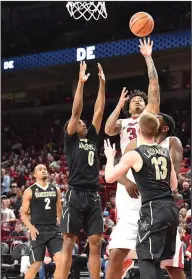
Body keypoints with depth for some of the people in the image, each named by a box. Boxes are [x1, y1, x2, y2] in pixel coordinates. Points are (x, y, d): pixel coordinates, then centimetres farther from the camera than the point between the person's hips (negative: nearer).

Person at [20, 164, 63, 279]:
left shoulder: (56, 190, 12)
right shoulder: (30, 191, 2)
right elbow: (24, 214, 2)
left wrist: (60, 223, 6)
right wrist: (31, 227, -13)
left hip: (54, 230, 3)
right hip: (38, 231, -3)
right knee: (36, 265, -4)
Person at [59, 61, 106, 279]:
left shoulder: (92, 138, 18)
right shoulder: (70, 139, 4)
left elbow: (99, 111, 15)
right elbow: (75, 111, -4)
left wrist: (102, 84, 11)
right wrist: (81, 83, -7)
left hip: (93, 196, 5)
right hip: (76, 195, -5)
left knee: (95, 243, 3)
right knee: (68, 243, -4)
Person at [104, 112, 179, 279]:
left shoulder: (134, 155, -6)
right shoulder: (166, 153, 11)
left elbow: (109, 178, 3)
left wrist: (110, 157, 19)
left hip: (153, 210, -7)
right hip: (171, 209, 7)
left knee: (146, 258, -3)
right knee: (155, 259, 17)